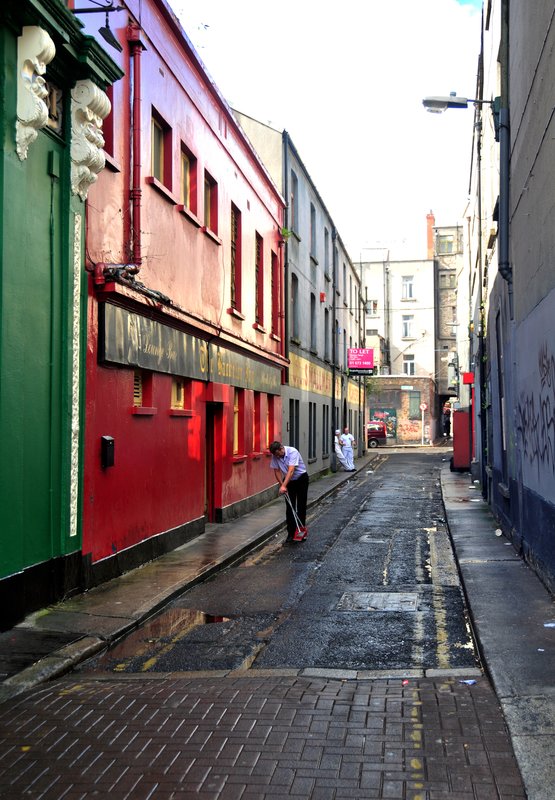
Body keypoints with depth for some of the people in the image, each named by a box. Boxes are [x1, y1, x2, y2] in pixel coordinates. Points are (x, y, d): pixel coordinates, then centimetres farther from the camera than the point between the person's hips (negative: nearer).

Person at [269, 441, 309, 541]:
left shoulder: (292, 452, -30)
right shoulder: (275, 456, -13)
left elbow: (291, 471, -38)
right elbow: (277, 471, -3)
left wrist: (284, 486, -46)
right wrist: (282, 485, -13)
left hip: (301, 478, -4)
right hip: (288, 481, 4)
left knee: (301, 506, 1)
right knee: (289, 507, 0)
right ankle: (291, 532, 4)